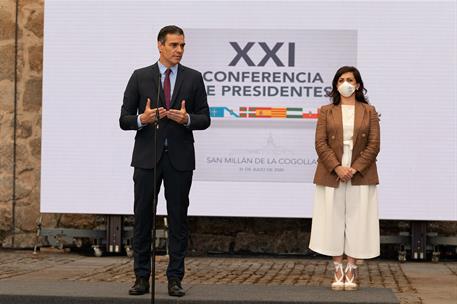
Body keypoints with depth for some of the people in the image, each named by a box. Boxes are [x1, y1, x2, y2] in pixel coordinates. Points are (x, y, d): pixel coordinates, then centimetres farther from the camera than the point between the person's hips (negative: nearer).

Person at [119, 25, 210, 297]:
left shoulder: (194, 78, 5)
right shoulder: (140, 77, 3)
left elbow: (205, 119, 5)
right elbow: (124, 120, 2)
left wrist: (187, 118, -16)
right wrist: (142, 119, -19)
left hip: (179, 158, 0)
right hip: (147, 157, 0)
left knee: (178, 219, 3)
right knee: (143, 218, 2)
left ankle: (175, 279, 9)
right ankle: (142, 278, 10)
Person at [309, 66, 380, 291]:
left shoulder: (369, 111, 5)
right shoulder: (326, 111, 6)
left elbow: (374, 145, -1)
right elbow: (320, 143, -2)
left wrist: (355, 168, -13)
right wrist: (337, 168, -15)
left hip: (360, 176, 0)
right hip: (332, 175, 0)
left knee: (356, 222, 1)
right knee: (334, 222, 1)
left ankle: (351, 272, 7)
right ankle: (338, 272, 8)